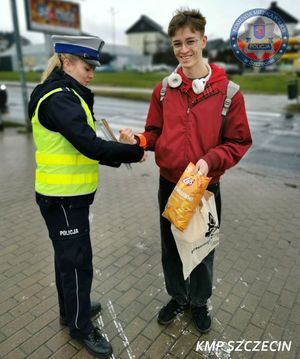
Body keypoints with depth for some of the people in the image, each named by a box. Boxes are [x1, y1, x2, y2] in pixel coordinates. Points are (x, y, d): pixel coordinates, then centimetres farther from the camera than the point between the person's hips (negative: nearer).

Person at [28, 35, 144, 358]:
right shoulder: (58, 98, -19)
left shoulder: (66, 95, 12)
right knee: (77, 261, 5)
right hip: (62, 198, -9)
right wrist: (134, 152, -17)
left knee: (67, 256, 22)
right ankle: (80, 326, 26)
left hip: (68, 194, 9)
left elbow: (79, 145, 11)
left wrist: (118, 155, 1)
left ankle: (70, 309, 42)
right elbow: (90, 145, -28)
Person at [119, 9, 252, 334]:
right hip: (169, 184, 3)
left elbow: (238, 142, -7)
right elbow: (155, 134, 5)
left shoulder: (227, 90, -9)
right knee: (170, 246, 18)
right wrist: (138, 141, -16)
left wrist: (209, 161, -23)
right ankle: (177, 297, 45)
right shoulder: (163, 90, 0)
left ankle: (200, 302, 44)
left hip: (206, 186, -2)